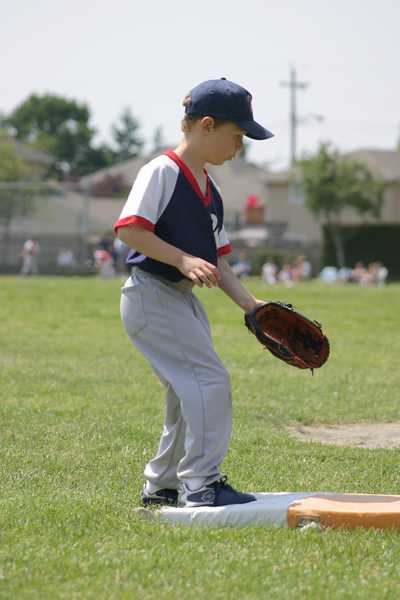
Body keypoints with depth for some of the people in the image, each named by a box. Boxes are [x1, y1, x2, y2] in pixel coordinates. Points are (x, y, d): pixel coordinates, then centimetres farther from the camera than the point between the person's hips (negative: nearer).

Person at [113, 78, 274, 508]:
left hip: (183, 300, 10)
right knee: (210, 379, -16)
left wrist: (249, 303, 7)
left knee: (188, 395, 13)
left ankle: (162, 485, 26)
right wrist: (183, 260, -27)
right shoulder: (161, 171, -12)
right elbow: (130, 229, -21)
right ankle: (201, 484, -12)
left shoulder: (209, 189, 15)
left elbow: (213, 259, 17)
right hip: (150, 296, -10)